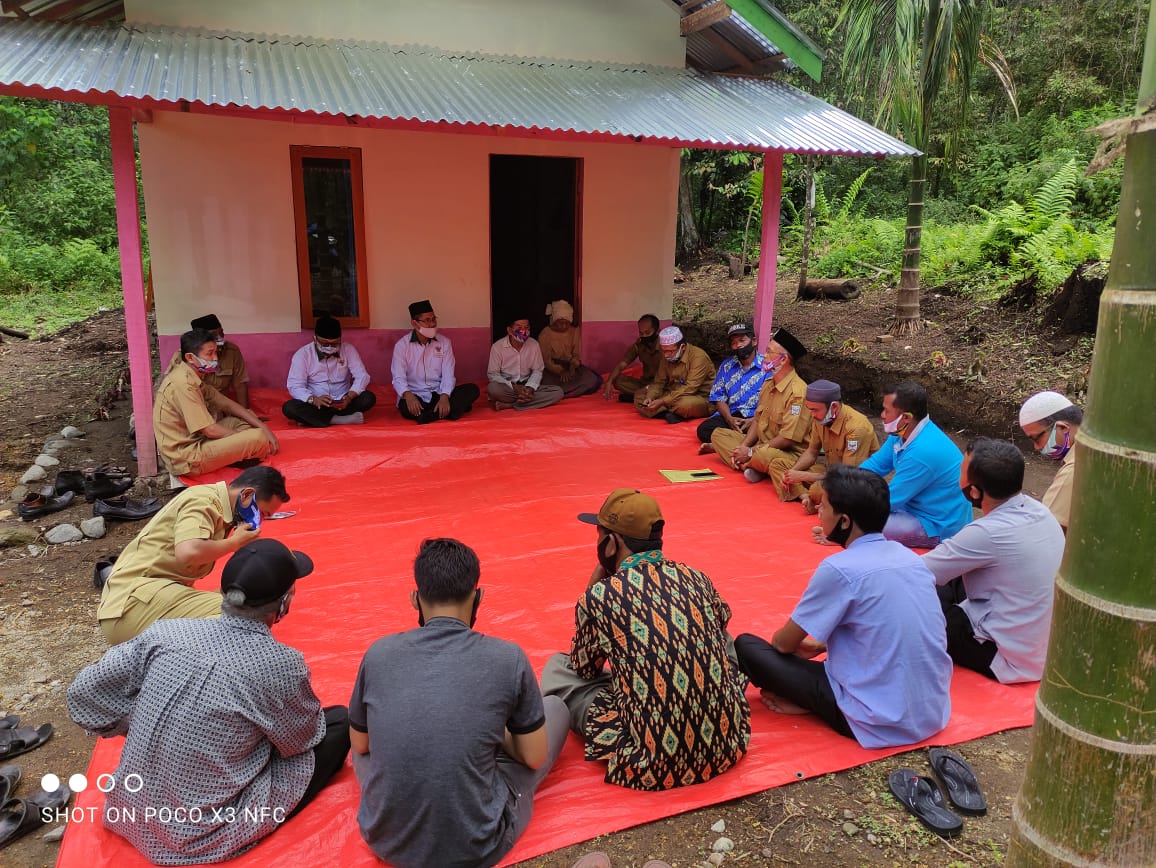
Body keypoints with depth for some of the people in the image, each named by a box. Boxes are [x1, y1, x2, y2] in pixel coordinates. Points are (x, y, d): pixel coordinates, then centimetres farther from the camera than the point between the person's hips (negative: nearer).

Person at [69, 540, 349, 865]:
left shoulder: (166, 630, -12)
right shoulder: (280, 665, -23)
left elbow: (83, 693, -4)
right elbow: (303, 738, -5)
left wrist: (138, 724, 7)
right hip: (199, 840, -5)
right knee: (339, 723, 3)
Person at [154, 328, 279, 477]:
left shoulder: (194, 378, 8)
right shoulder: (183, 384, -22)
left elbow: (228, 405, 12)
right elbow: (210, 430, -22)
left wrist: (263, 427, 2)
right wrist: (249, 441, -10)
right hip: (187, 460, -10)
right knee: (259, 437, -22)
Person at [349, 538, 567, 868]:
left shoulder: (379, 653, -7)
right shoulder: (508, 658, -14)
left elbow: (359, 744, 9)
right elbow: (535, 758, -2)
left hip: (385, 840, 3)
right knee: (555, 706, 16)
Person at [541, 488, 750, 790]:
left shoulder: (599, 596, -10)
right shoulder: (697, 579, 2)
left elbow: (584, 669, 9)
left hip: (654, 765, -4)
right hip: (728, 744, 5)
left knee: (557, 668, 12)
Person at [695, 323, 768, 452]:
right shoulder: (727, 365, 14)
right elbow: (719, 397, 9)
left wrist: (754, 420, -20)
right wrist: (729, 419, -10)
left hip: (756, 417, -4)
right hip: (731, 415, 4)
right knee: (704, 429, -23)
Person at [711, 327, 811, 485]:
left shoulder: (797, 391, -20)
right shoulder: (768, 384, 11)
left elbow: (788, 439, -23)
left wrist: (751, 452, -18)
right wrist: (743, 447, -4)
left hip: (790, 453, -10)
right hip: (762, 446, 10)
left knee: (763, 455, -43)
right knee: (718, 434, 3)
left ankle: (749, 464, -8)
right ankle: (752, 466, -17)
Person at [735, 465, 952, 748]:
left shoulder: (840, 569, -18)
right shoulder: (909, 556, 4)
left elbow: (784, 643, -6)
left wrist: (784, 640, 17)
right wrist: (819, 645, 22)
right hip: (934, 712, 7)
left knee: (746, 646, -2)